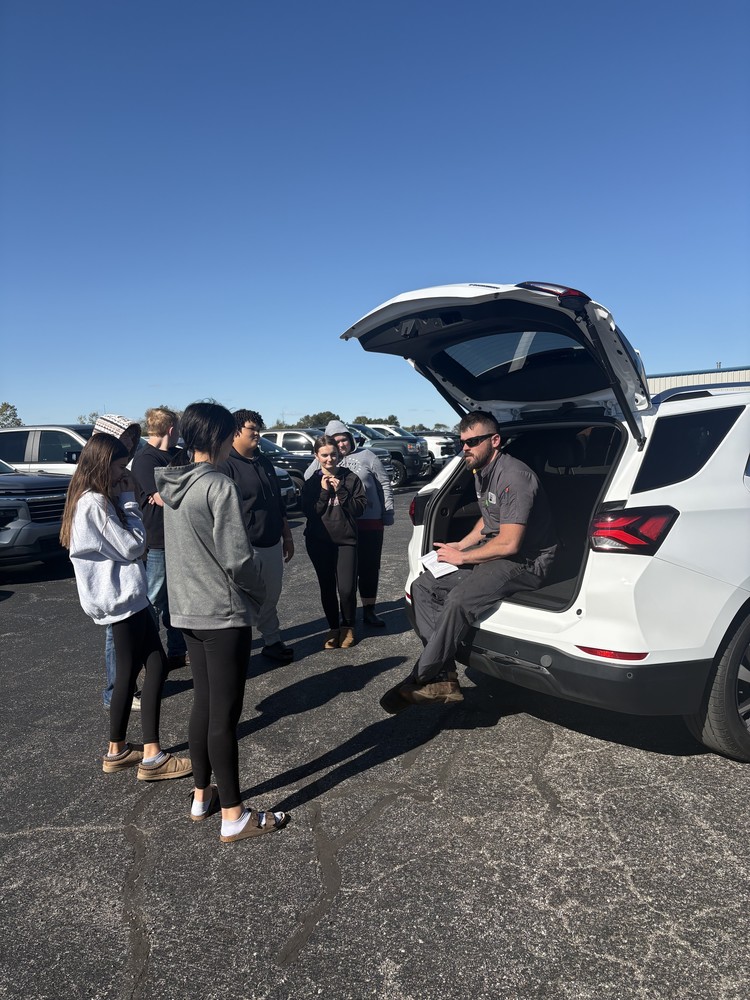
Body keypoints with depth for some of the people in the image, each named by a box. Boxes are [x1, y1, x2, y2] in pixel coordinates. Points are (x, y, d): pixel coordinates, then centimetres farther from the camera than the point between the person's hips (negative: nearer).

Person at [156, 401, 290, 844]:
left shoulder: (172, 484, 7)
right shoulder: (219, 486, -19)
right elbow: (238, 558, -22)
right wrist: (259, 594, -3)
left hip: (188, 610, 8)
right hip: (223, 613, -8)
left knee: (204, 704, 19)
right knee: (225, 714, 1)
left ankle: (202, 796, 33)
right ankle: (234, 817, 13)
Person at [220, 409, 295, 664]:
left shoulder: (264, 462, 13)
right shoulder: (226, 465, -12)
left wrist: (287, 536, 19)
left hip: (272, 545, 7)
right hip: (246, 548, -7)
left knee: (270, 598, 17)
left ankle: (272, 642, 31)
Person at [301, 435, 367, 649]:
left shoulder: (351, 478, 1)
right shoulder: (311, 483, 4)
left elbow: (360, 507, -5)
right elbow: (308, 512, -4)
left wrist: (341, 491, -15)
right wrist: (324, 492, -13)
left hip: (346, 540, -1)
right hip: (319, 542, 2)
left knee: (347, 589, -9)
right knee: (327, 588, 8)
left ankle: (348, 627, 15)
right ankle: (333, 628, 25)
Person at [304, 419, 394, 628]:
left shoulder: (366, 456, 4)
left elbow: (384, 485, 5)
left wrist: (387, 514, 3)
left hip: (369, 522, 0)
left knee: (369, 567, 5)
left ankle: (369, 611, 18)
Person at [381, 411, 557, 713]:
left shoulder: (513, 477, -21)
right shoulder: (481, 472, 9)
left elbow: (509, 543, -24)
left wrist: (462, 557, -12)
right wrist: (460, 546, 11)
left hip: (525, 561, -10)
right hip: (493, 550, 10)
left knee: (459, 599, -33)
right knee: (422, 586, 0)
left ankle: (420, 682, -14)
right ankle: (444, 679, -8)